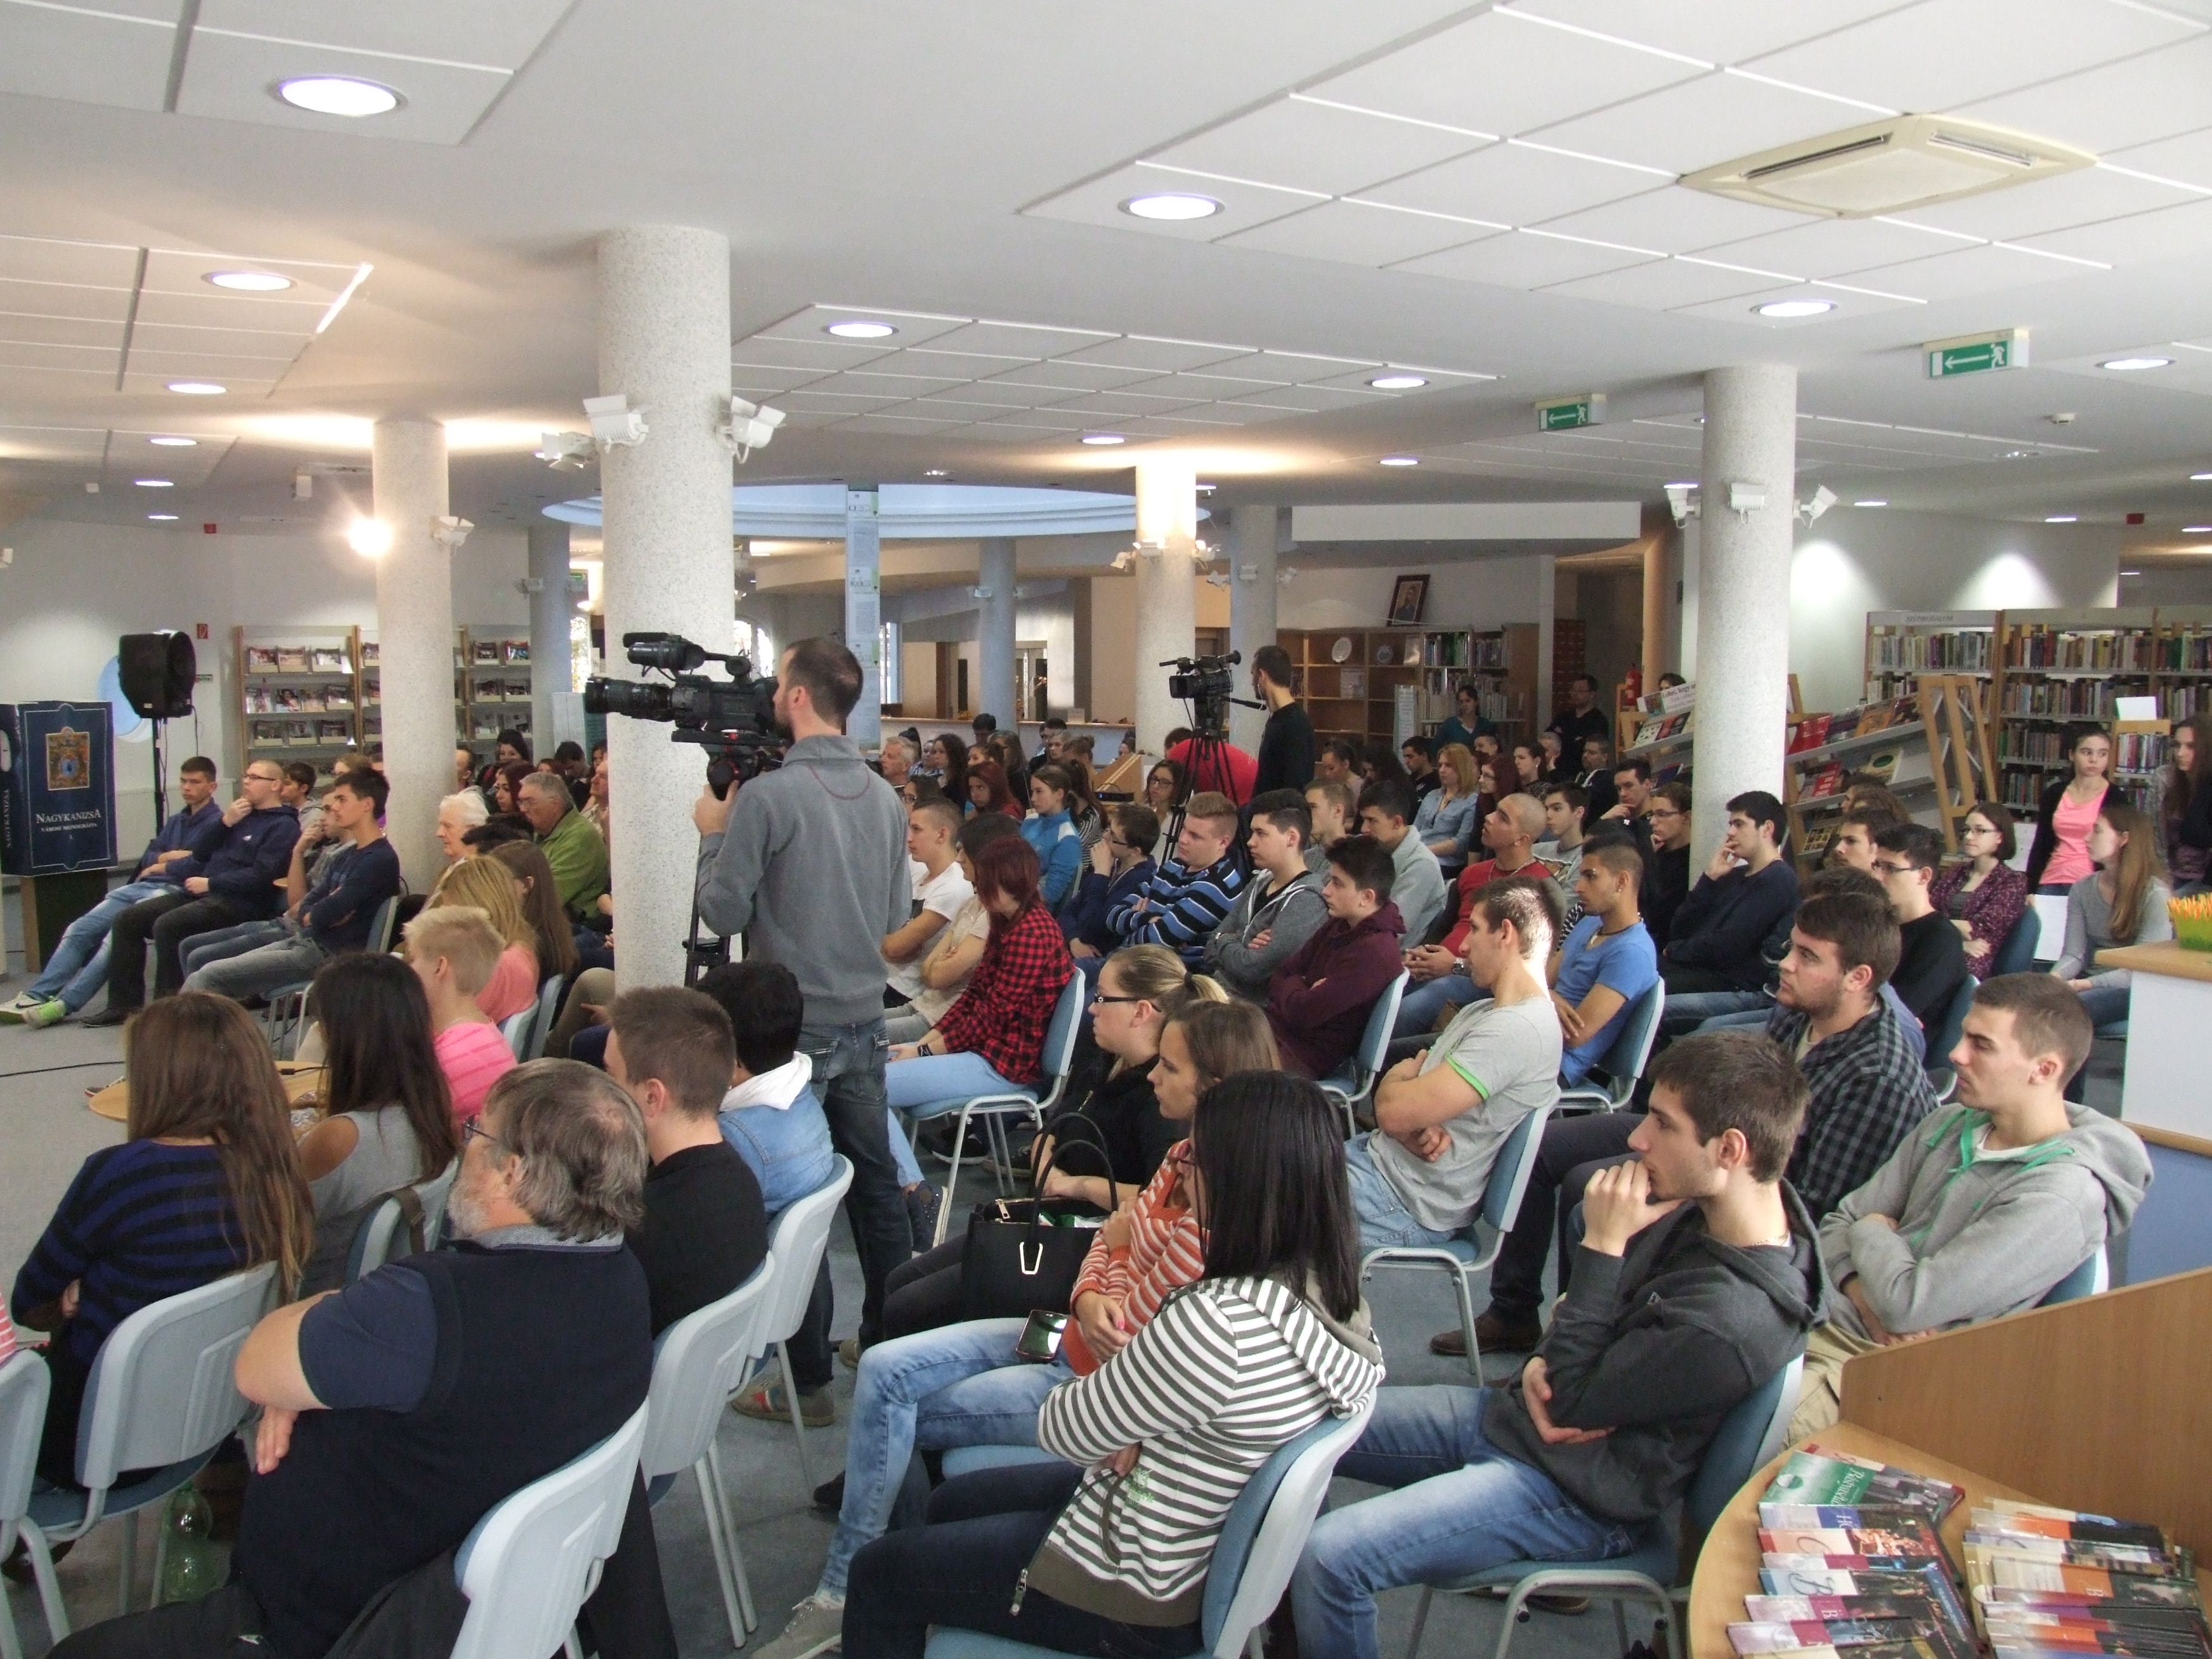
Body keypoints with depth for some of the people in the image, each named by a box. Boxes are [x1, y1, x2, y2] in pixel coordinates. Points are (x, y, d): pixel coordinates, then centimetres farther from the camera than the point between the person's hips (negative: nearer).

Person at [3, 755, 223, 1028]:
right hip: (140, 887, 9)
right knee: (78, 930, -6)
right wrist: (170, 856, -1)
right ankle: (35, 997, -10)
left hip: (173, 892, -9)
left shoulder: (216, 822, -1)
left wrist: (161, 867, 0)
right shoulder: (174, 821, 28)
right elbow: (147, 858, 22)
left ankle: (65, 1004, -26)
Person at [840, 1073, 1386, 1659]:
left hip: (1140, 1595, -8)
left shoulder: (1216, 1323, -37)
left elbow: (1064, 1431, -20)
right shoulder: (1331, 1291, -10)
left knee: (879, 1574, 12)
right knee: (950, 1503, 27)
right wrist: (1138, 1433, -11)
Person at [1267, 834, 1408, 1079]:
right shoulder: (1338, 926, 8)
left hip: (1305, 1056, -9)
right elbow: (1279, 978, 12)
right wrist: (1298, 989, -10)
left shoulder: (1374, 951, -23)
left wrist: (1291, 986, -1)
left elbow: (1303, 1012, -23)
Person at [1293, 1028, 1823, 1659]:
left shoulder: (1731, 1322, -30)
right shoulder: (1709, 1208, -4)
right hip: (1507, 1410, 9)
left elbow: (1572, 1404, -21)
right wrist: (1541, 1363, -9)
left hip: (1568, 1494, -9)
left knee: (1328, 1558, -23)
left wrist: (1601, 1248, -22)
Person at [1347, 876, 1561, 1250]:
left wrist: (1396, 1078, -3)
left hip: (1407, 1204, -9)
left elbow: (1394, 1110, -27)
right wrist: (1415, 1126, -14)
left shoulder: (1518, 1029, -22)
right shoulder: (1481, 1012, 11)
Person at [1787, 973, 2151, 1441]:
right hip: (1828, 1325, 7)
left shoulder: (2058, 1196, -15)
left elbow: (1908, 1305, -20)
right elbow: (1839, 1222, 12)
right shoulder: (1949, 1126, 10)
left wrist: (1872, 1231, 0)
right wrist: (1867, 1298, -8)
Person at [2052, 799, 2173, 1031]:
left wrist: (2086, 984, -26)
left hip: (2131, 991, -5)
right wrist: (2054, 978, -20)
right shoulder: (2082, 890, 10)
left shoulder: (2155, 895, -7)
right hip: (2087, 984, 5)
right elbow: (2074, 954, 3)